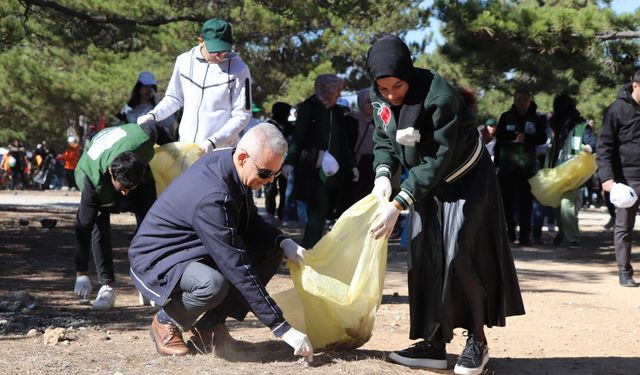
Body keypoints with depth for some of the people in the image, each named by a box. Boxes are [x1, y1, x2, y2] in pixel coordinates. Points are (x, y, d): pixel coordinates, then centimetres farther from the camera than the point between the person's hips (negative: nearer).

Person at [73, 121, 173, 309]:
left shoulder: (143, 139, -43)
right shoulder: (91, 180, -43)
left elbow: (155, 127, -16)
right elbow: (83, 226, -35)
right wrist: (81, 274, -32)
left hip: (140, 172, 2)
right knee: (98, 225, -20)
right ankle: (107, 287, -14)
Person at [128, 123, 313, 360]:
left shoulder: (228, 161, -7)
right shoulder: (211, 197, -34)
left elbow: (249, 221, 11)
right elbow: (237, 268, -35)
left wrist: (284, 242, -10)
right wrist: (281, 327, -33)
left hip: (195, 250, 9)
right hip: (156, 260, -9)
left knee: (271, 250, -2)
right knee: (213, 284, -38)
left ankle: (210, 325, 2)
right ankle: (166, 322, -5)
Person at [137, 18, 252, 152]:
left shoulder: (238, 70, -9)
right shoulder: (184, 61, 2)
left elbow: (241, 115, -7)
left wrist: (213, 142, -17)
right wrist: (153, 115, 0)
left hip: (220, 150, -3)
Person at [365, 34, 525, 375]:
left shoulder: (440, 98, -33)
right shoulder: (379, 96, -13)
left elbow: (438, 160, -32)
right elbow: (383, 139, 0)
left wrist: (398, 205, -35)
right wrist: (382, 175, -20)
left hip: (465, 178, -6)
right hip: (425, 181, 6)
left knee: (459, 256, -14)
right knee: (425, 258, 1)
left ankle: (477, 341, 0)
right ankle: (434, 345, 5)